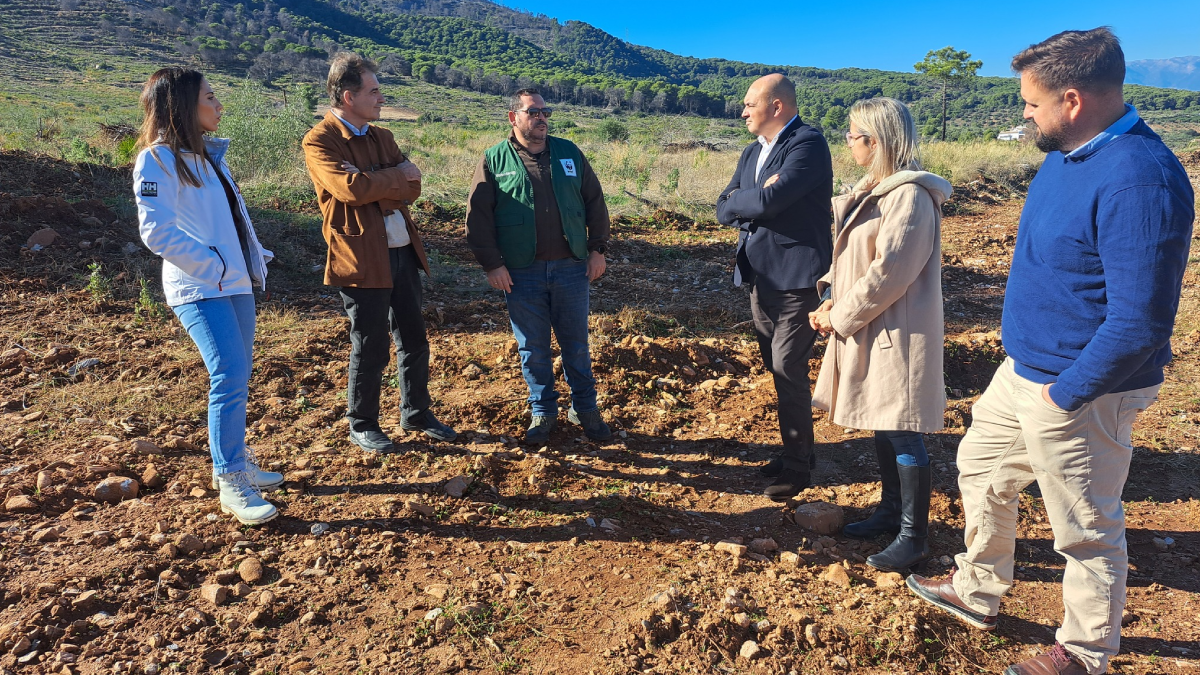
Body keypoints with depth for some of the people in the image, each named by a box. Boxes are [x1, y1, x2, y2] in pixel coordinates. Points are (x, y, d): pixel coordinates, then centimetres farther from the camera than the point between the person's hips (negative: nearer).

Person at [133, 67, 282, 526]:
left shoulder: (207, 154, 17)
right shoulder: (158, 159, -10)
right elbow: (157, 231, -18)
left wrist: (255, 255, 10)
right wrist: (213, 266, -17)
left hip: (236, 283, 9)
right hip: (200, 289, -8)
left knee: (236, 377, 13)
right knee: (230, 378, -14)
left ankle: (235, 461, 26)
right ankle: (231, 483, -4)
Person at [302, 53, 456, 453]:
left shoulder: (381, 137, 14)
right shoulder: (319, 142, -6)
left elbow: (412, 189, 2)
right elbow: (351, 188, -22)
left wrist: (372, 186, -14)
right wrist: (396, 176, -8)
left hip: (403, 253, 7)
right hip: (362, 258, -6)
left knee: (414, 340, 14)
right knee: (370, 349, 3)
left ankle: (416, 415, 31)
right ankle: (362, 427, 22)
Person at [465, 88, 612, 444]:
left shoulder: (569, 153, 8)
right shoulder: (494, 160, 1)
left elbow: (595, 202, 11)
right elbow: (477, 216, -2)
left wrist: (597, 249, 4)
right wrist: (491, 264, -8)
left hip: (571, 269, 2)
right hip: (522, 274, -1)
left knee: (577, 345, 11)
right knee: (533, 349, 8)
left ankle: (585, 408, 26)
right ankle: (543, 412, 25)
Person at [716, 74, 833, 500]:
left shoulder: (808, 144, -12)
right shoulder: (752, 152, 14)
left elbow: (768, 201, -26)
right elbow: (723, 210, 6)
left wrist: (737, 201, -7)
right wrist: (754, 202, -12)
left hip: (795, 276, -8)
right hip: (760, 275, 8)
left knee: (789, 370, -4)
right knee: (777, 369, 15)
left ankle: (797, 465, 11)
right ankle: (795, 451, 29)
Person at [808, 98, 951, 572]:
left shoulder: (909, 195, -17)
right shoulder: (873, 190, 12)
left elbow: (888, 273, -22)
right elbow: (849, 254, 14)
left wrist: (842, 316, -14)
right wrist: (830, 294, -1)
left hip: (897, 335, -9)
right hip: (869, 332, 9)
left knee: (903, 435, 1)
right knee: (882, 427, 19)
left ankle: (913, 536, 15)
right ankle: (891, 511, 35)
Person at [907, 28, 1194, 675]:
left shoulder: (1138, 179, -27)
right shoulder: (1067, 153, 4)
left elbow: (1139, 323, -28)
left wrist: (1065, 394, -19)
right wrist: (1029, 369, 16)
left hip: (1076, 394, -10)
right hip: (1023, 370, 10)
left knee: (1088, 532, 9)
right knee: (980, 467, 22)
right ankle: (978, 592, 43)